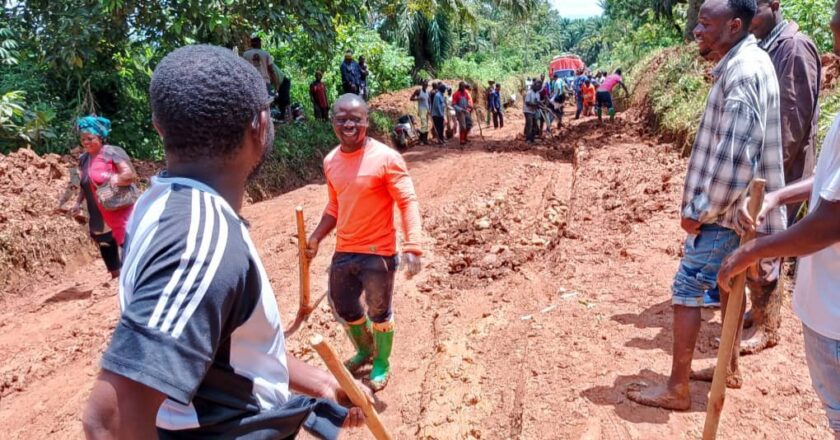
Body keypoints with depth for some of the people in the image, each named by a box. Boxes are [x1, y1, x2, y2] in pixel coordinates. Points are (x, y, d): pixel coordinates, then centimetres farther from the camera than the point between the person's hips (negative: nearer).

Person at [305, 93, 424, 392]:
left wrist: (412, 247, -29)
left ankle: (381, 363, 37)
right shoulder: (330, 161, 4)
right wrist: (316, 237, 9)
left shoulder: (386, 158, -16)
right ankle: (364, 351, 48)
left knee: (379, 312, 11)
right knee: (342, 307, 20)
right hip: (343, 252, 6)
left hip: (378, 253, -6)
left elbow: (408, 202, -18)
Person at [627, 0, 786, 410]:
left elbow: (734, 157, -27)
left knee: (687, 288, -4)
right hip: (732, 204, 10)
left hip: (723, 209, -10)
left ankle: (677, 388, 6)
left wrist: (701, 212, -19)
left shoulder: (743, 72, -21)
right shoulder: (743, 65, 11)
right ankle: (730, 368, 34)